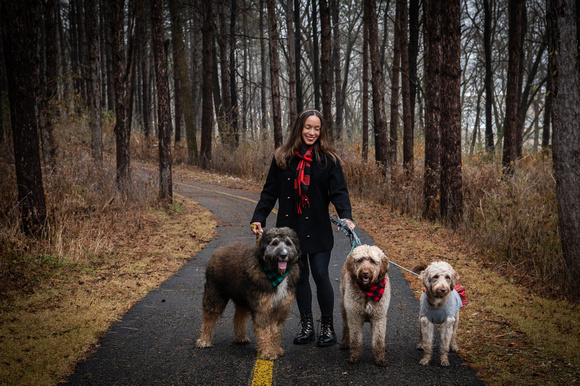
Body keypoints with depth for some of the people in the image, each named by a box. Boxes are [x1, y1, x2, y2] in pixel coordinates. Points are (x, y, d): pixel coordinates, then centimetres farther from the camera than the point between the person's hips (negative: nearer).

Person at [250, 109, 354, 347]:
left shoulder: (328, 159, -1)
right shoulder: (282, 158, 5)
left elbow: (339, 191, -8)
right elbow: (270, 191, 8)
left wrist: (345, 216, -25)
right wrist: (259, 218, -1)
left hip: (317, 229, -2)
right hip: (290, 227, 3)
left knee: (320, 274, -4)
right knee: (299, 275, 9)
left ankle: (327, 327, 12)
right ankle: (306, 325, 21)